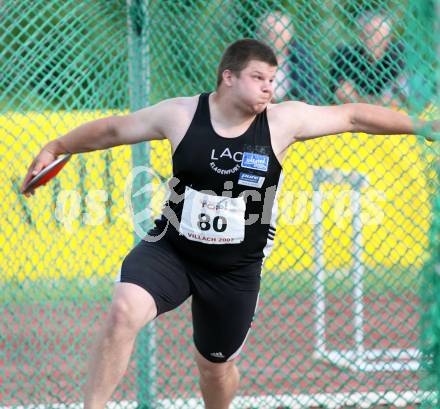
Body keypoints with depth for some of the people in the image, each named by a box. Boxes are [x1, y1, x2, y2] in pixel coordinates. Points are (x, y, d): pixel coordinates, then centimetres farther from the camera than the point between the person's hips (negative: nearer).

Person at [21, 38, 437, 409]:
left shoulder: (284, 121, -9)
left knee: (216, 367, 14)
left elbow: (354, 116, -2)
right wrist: (55, 148, 10)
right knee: (124, 311, -29)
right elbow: (112, 129, 4)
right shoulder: (180, 115, -10)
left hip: (235, 270, 1)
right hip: (169, 251, -1)